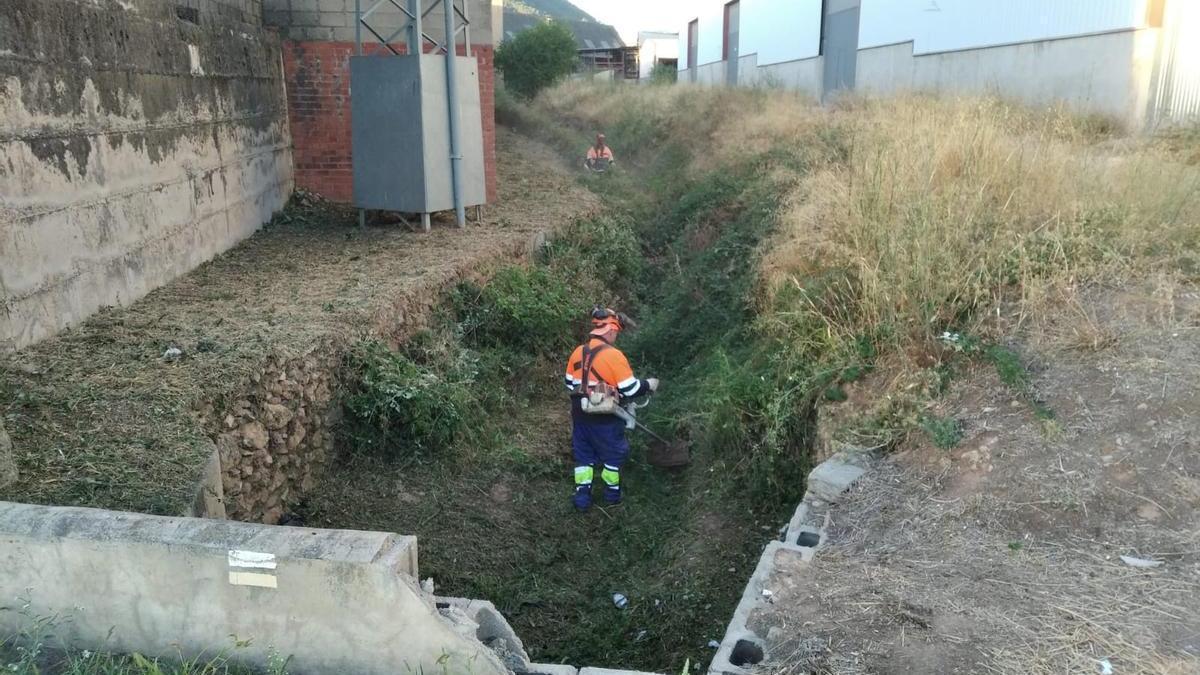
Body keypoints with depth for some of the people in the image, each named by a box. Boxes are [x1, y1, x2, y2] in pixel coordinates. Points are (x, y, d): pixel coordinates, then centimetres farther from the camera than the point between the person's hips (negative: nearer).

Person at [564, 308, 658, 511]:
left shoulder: (578, 352, -2)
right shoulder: (613, 355, -20)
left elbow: (570, 384, 8)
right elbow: (630, 389, -17)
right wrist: (649, 385, 0)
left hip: (580, 415, 5)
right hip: (604, 418, -5)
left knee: (583, 454, 18)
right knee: (613, 454, 16)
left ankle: (582, 495, 19)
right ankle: (612, 493, 30)